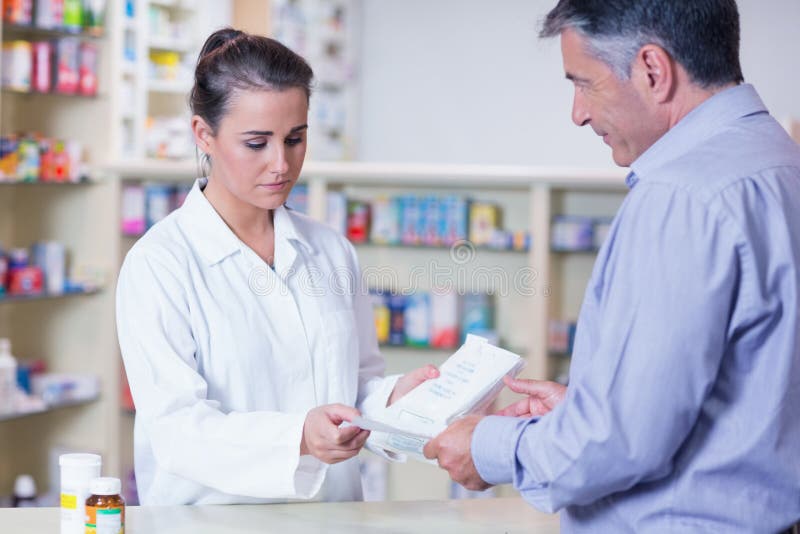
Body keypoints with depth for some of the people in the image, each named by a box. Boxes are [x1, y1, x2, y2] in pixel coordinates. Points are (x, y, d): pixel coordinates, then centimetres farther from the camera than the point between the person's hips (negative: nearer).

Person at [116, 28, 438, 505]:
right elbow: (176, 429, -14)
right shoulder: (156, 264, -6)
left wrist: (393, 398, -7)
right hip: (213, 521, -5)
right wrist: (296, 439, -28)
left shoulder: (332, 251, 10)